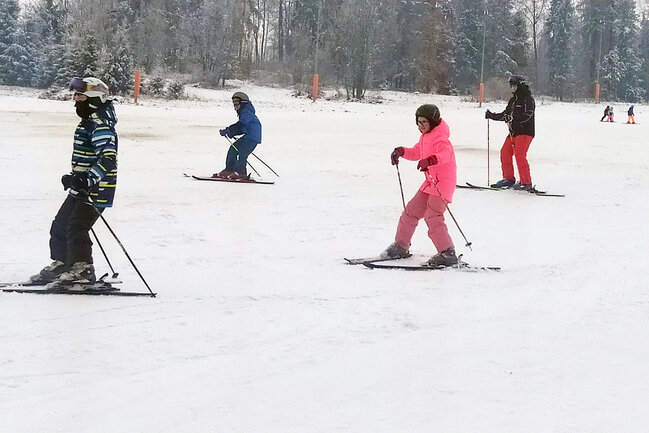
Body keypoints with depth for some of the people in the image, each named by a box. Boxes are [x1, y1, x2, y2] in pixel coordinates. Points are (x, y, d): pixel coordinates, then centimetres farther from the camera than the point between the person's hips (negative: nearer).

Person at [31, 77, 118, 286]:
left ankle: (83, 270, -8)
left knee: (76, 227, -15)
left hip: (95, 190, -11)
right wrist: (74, 177, 25)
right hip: (81, 189, 11)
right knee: (60, 225, 15)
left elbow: (108, 158, -29)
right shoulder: (89, 122, 16)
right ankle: (61, 264, 25)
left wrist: (87, 179, -35)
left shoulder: (101, 125, -18)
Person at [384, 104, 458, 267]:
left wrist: (430, 160, -53)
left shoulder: (439, 137, -16)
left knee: (433, 216, -19)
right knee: (411, 211, 13)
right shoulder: (425, 136, 13)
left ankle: (447, 253, -17)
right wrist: (401, 151, 10)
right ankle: (401, 246, 26)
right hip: (430, 182, 10)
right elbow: (416, 153, 28)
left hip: (443, 182, -10)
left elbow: (446, 153, -36)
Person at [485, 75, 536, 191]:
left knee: (519, 155, -18)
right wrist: (491, 116, 11)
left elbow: (527, 115, -19)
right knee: (505, 152, 5)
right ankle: (509, 179, 17)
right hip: (513, 132, 9)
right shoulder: (513, 100, 19)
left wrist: (512, 119, -27)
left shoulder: (528, 99, -8)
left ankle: (526, 182, -16)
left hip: (525, 132, -9)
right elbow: (506, 114, 22)